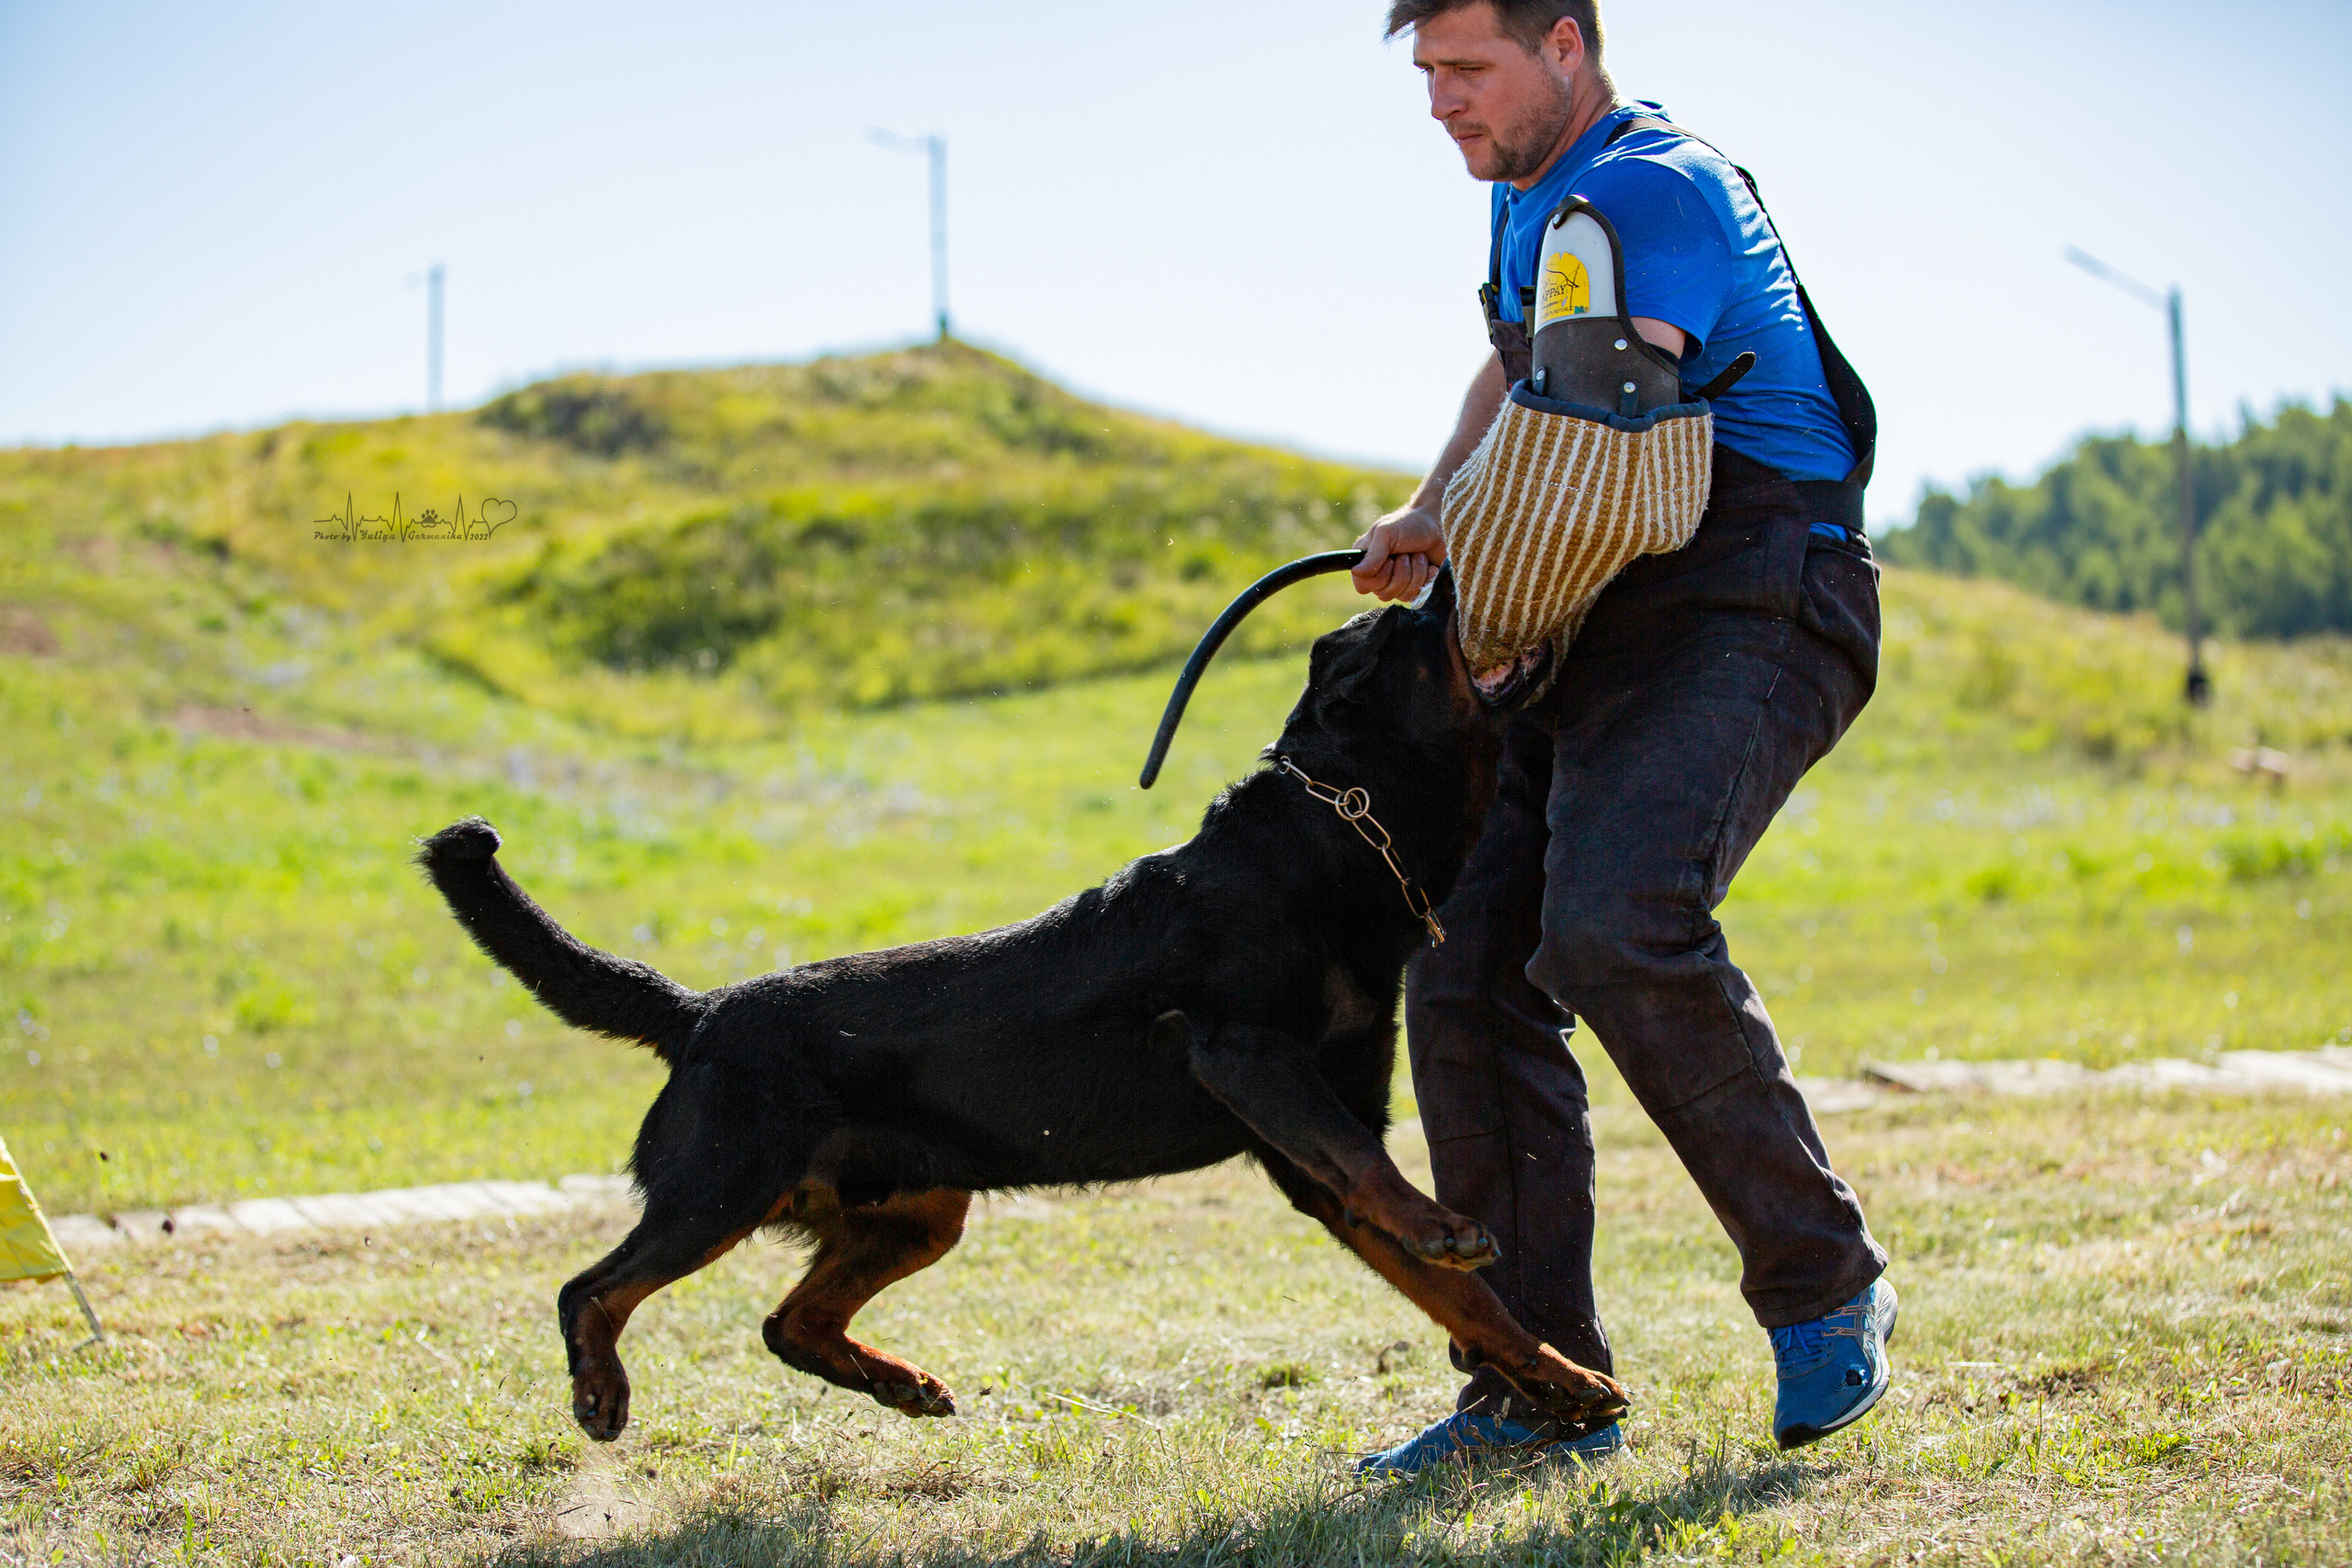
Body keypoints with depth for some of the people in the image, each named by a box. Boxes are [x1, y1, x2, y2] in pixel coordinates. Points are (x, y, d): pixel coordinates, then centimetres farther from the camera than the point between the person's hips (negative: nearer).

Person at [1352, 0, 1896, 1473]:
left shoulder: (1655, 188, -11)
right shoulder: (1532, 200, 20)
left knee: (1614, 927, -31)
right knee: (1465, 976, -3)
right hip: (1600, 631, 10)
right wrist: (1427, 516, 24)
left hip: (1744, 617, -9)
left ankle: (1825, 1284, -13)